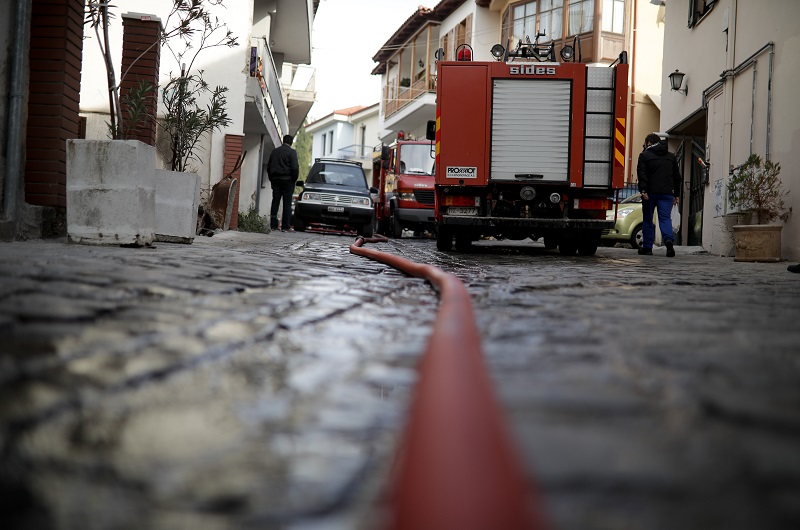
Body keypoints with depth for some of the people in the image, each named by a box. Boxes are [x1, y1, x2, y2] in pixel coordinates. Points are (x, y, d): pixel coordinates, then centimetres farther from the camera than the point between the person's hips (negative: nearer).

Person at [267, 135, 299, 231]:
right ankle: (285, 226, -5)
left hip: (275, 180, 5)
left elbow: (268, 167, 15)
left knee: (275, 203, 6)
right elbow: (295, 168, -13)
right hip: (287, 181, -5)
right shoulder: (292, 152, -7)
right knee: (287, 204, -3)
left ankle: (273, 225, 4)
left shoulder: (274, 151, 11)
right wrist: (294, 180, -1)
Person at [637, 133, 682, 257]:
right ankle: (669, 239, -27)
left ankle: (647, 247, 9)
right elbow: (677, 177, 19)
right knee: (665, 218, -1)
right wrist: (676, 194, 22)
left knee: (648, 219, 7)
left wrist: (643, 190, -15)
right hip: (667, 193, 3)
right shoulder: (671, 157, 18)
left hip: (650, 192, -3)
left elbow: (642, 174, -10)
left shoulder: (645, 155, 3)